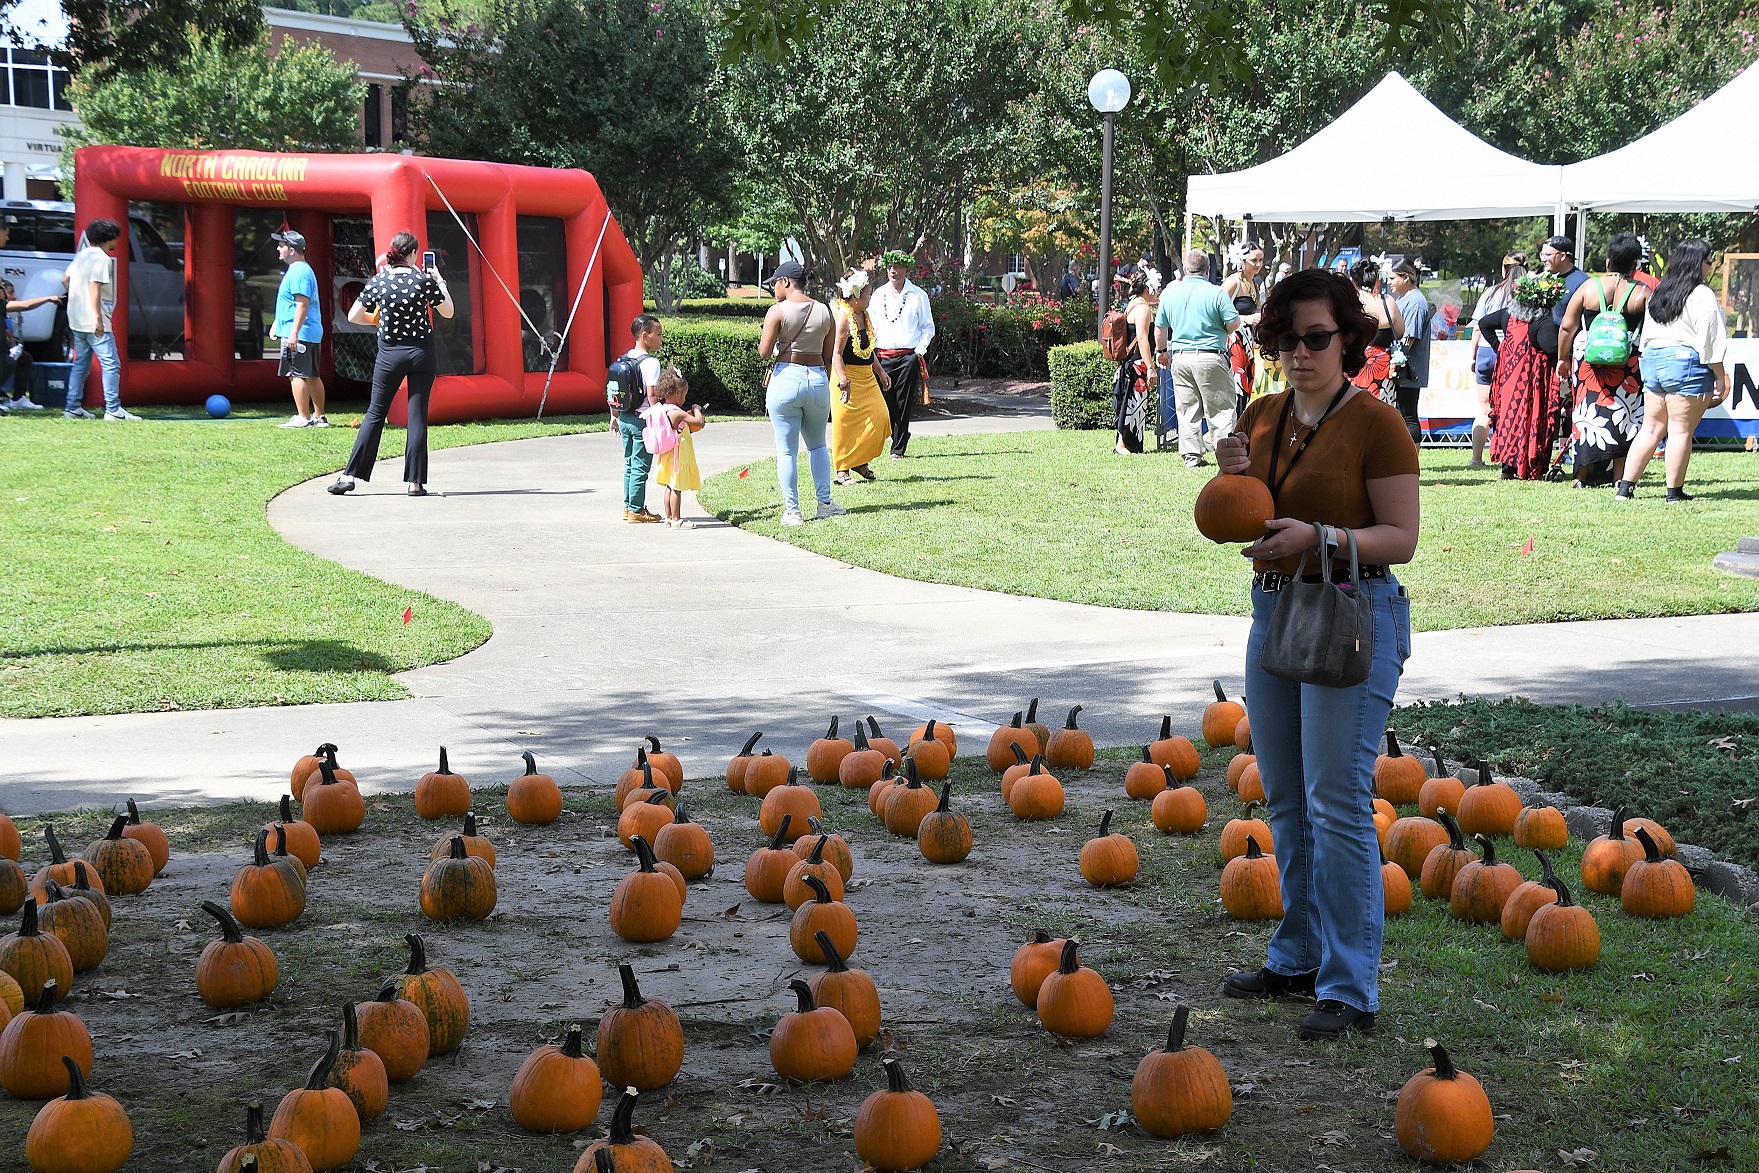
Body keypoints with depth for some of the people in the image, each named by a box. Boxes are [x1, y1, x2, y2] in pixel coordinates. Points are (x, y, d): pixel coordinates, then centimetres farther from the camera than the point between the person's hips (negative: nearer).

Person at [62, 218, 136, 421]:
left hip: (77, 320, 9)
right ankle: (113, 409, -13)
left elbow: (65, 280, 21)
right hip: (93, 320, -9)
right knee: (111, 363, -8)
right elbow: (94, 286, -22)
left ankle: (73, 407, 15)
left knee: (81, 363, 15)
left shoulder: (82, 255, 15)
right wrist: (98, 318, -24)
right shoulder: (102, 258, -12)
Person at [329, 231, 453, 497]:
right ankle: (415, 482, 0)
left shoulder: (378, 281, -5)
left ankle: (349, 475, 5)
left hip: (390, 353, 1)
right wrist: (440, 282, 13)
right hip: (422, 353, -1)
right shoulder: (424, 280, -9)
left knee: (375, 413, 8)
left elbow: (353, 316, -1)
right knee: (417, 415, 3)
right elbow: (448, 312, 2)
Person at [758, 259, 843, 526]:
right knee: (817, 444, 22)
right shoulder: (823, 311, 6)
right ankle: (825, 503, 18)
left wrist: (764, 340, 9)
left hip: (786, 379, -4)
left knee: (787, 450, 3)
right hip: (818, 379, 4)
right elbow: (829, 355, 10)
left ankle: (792, 511, 4)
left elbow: (764, 352, -12)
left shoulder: (778, 311, -9)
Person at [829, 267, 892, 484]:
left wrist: (880, 371, 25)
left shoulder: (864, 315, 11)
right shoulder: (843, 317, -17)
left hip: (867, 378, 9)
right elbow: (836, 354, -21)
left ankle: (860, 463, 16)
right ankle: (842, 471, 3)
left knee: (878, 418, 3)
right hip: (848, 378, -9)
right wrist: (843, 381, -28)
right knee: (845, 425, -4)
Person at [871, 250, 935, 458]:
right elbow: (872, 326, 19)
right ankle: (900, 437, 19)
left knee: (904, 404, -4)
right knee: (886, 403, -1)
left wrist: (920, 350, -6)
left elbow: (928, 327, 6)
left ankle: (898, 449, 2)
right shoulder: (878, 295, 12)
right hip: (883, 357, 3)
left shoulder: (917, 295, 3)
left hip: (909, 356, -3)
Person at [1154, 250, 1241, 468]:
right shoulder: (1216, 293, -8)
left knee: (1187, 411, 9)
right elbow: (1234, 324, -9)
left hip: (1179, 358, 4)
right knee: (1221, 409, 2)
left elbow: (1160, 328, 13)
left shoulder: (1170, 293, 6)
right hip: (1210, 358, -4)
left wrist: (1161, 351, 29)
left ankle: (1192, 456, 8)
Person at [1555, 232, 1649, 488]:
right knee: (1623, 415, 5)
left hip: (1588, 359, 1)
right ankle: (1619, 478, 5)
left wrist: (1563, 359, 12)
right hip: (1628, 365, -1)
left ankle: (1581, 475, 8)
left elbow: (1567, 326, 2)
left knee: (1587, 411, 8)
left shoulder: (1588, 287, 0)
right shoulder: (1643, 293, -3)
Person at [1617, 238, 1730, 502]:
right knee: (1681, 431, -2)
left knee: (1651, 429, 10)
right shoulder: (1702, 295, -8)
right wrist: (1720, 376, -5)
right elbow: (1710, 340, -10)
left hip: (1652, 360, 7)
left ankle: (1625, 487, 6)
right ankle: (1675, 491, 1)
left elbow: (1646, 335, 19)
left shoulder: (1658, 293, 15)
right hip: (1687, 362, -7)